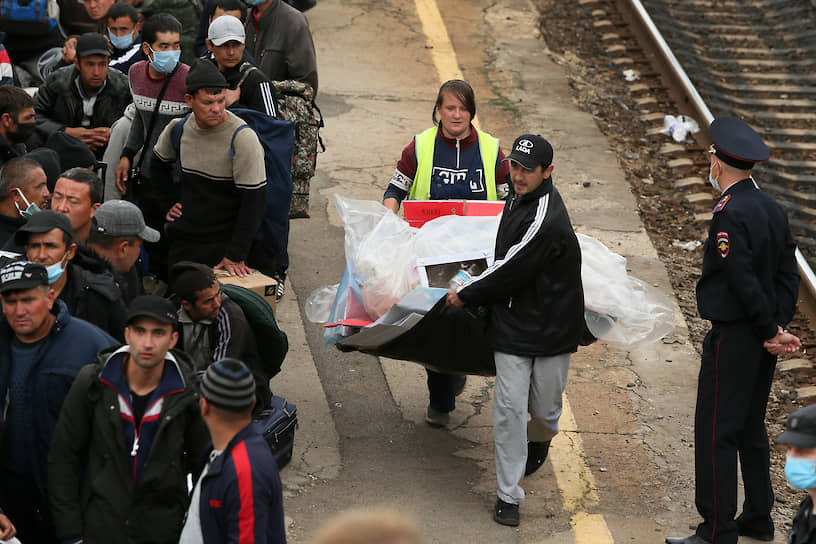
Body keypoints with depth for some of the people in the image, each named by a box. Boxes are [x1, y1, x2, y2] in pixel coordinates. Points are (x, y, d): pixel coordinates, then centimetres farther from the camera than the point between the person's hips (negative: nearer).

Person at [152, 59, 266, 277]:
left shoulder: (243, 138, -16)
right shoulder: (177, 129, 0)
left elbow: (254, 200, -17)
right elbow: (157, 166, 23)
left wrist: (235, 255, -18)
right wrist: (167, 204, 11)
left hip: (224, 242, -5)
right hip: (183, 239, 5)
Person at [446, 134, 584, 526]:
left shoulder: (546, 221, -26)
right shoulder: (519, 200, 3)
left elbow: (510, 272, -20)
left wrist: (466, 295, -8)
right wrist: (475, 288, 15)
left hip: (551, 328, -6)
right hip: (513, 324, 6)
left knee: (544, 409, 9)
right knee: (509, 407, -2)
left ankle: (540, 438, 47)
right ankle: (508, 495, 4)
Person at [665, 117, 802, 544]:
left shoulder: (729, 215, -20)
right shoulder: (772, 209, 8)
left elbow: (745, 284, -21)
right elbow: (788, 276, 9)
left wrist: (772, 332, -11)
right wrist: (777, 327, 5)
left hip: (731, 339, -9)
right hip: (762, 339, 9)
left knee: (715, 433, -3)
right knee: (751, 428, 19)